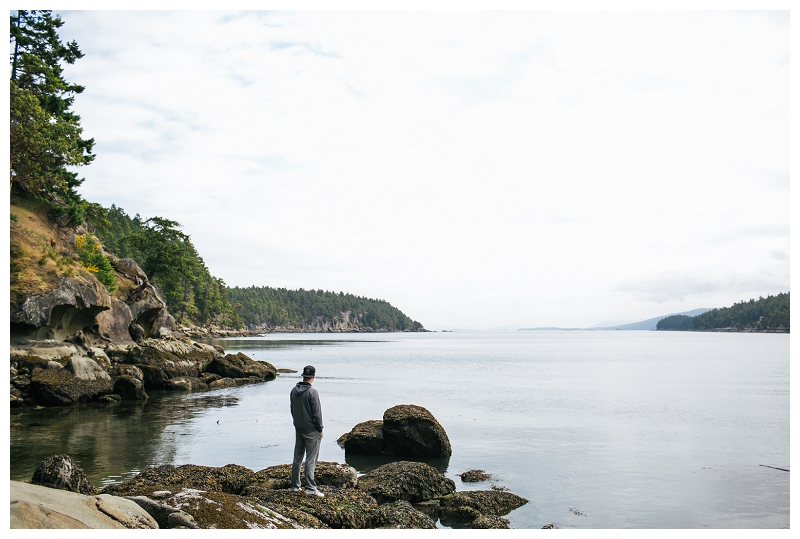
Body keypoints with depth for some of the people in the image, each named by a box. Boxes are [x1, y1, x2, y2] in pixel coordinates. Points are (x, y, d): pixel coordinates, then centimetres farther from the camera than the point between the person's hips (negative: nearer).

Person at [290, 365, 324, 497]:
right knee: (311, 459, -3)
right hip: (311, 430, -7)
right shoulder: (312, 392, -19)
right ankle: (310, 488, -3)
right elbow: (317, 413, -17)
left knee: (297, 457, 15)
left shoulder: (294, 390, 3)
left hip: (298, 429, 7)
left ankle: (295, 485, 22)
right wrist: (320, 429, -5)